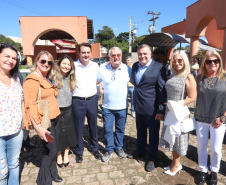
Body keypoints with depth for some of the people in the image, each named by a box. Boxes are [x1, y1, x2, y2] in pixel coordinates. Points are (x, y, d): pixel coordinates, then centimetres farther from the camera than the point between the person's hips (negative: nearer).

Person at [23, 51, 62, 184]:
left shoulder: (48, 79, 11)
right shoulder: (31, 80, -14)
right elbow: (30, 105, -20)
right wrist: (38, 127, -24)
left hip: (55, 118, 8)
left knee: (54, 149, 18)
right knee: (51, 151, 1)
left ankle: (52, 173, 39)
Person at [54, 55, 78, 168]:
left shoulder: (71, 79, 6)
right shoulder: (53, 77, -12)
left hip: (68, 111, 4)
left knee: (68, 133, 12)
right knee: (58, 134, 10)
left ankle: (66, 154, 33)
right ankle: (58, 155, 33)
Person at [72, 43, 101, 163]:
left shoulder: (95, 66, 3)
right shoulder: (73, 66, -8)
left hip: (92, 100, 3)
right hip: (78, 101, -2)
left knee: (93, 126, 16)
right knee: (78, 127, 10)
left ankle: (95, 148, 35)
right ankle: (79, 151, 30)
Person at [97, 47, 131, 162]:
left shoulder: (127, 69, -2)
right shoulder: (103, 69, -1)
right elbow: (95, 82, 10)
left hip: (122, 106, 0)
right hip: (107, 107, 0)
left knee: (120, 129, 15)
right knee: (107, 129, 7)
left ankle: (119, 147, 38)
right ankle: (109, 149, 29)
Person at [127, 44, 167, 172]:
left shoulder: (159, 68, -13)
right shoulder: (135, 66, 6)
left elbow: (162, 90, -14)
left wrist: (161, 110, -15)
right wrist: (135, 103, 12)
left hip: (152, 109, -5)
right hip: (139, 108, 6)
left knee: (153, 135, 13)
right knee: (140, 132, 22)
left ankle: (152, 159, 33)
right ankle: (140, 151, 45)